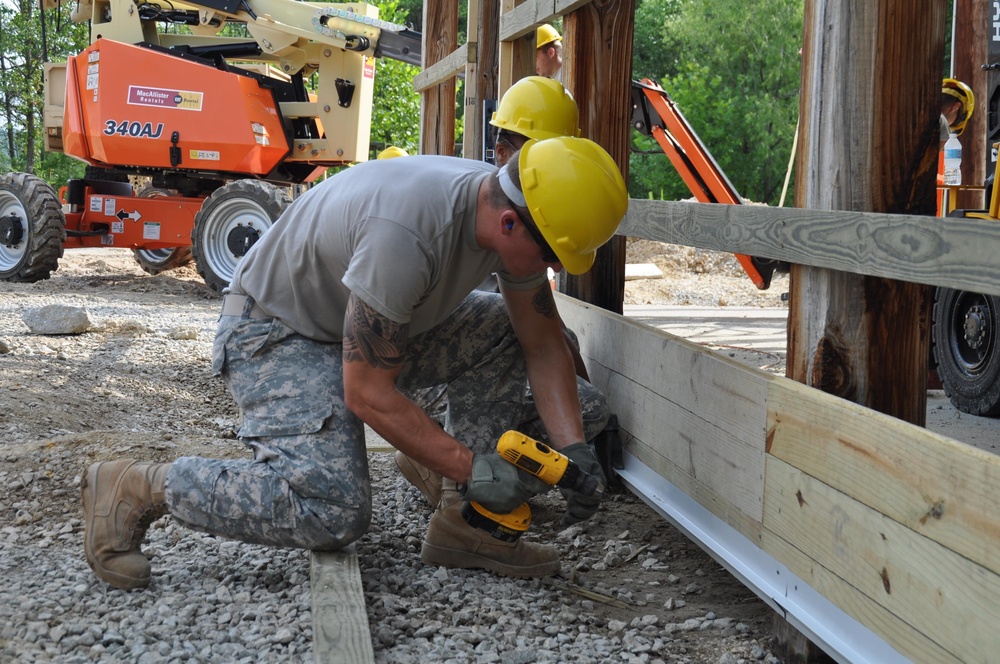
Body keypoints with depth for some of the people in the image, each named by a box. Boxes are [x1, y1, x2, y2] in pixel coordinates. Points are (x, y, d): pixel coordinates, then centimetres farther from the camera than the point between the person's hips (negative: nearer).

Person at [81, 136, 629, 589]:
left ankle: (463, 521, -2)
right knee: (333, 510, -26)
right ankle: (135, 488, -12)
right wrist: (470, 468, -27)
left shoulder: (514, 217, -10)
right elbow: (367, 393, -31)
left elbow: (544, 346, 1)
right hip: (274, 329, -9)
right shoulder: (405, 233, -37)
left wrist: (572, 448, -12)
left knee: (505, 329, -4)